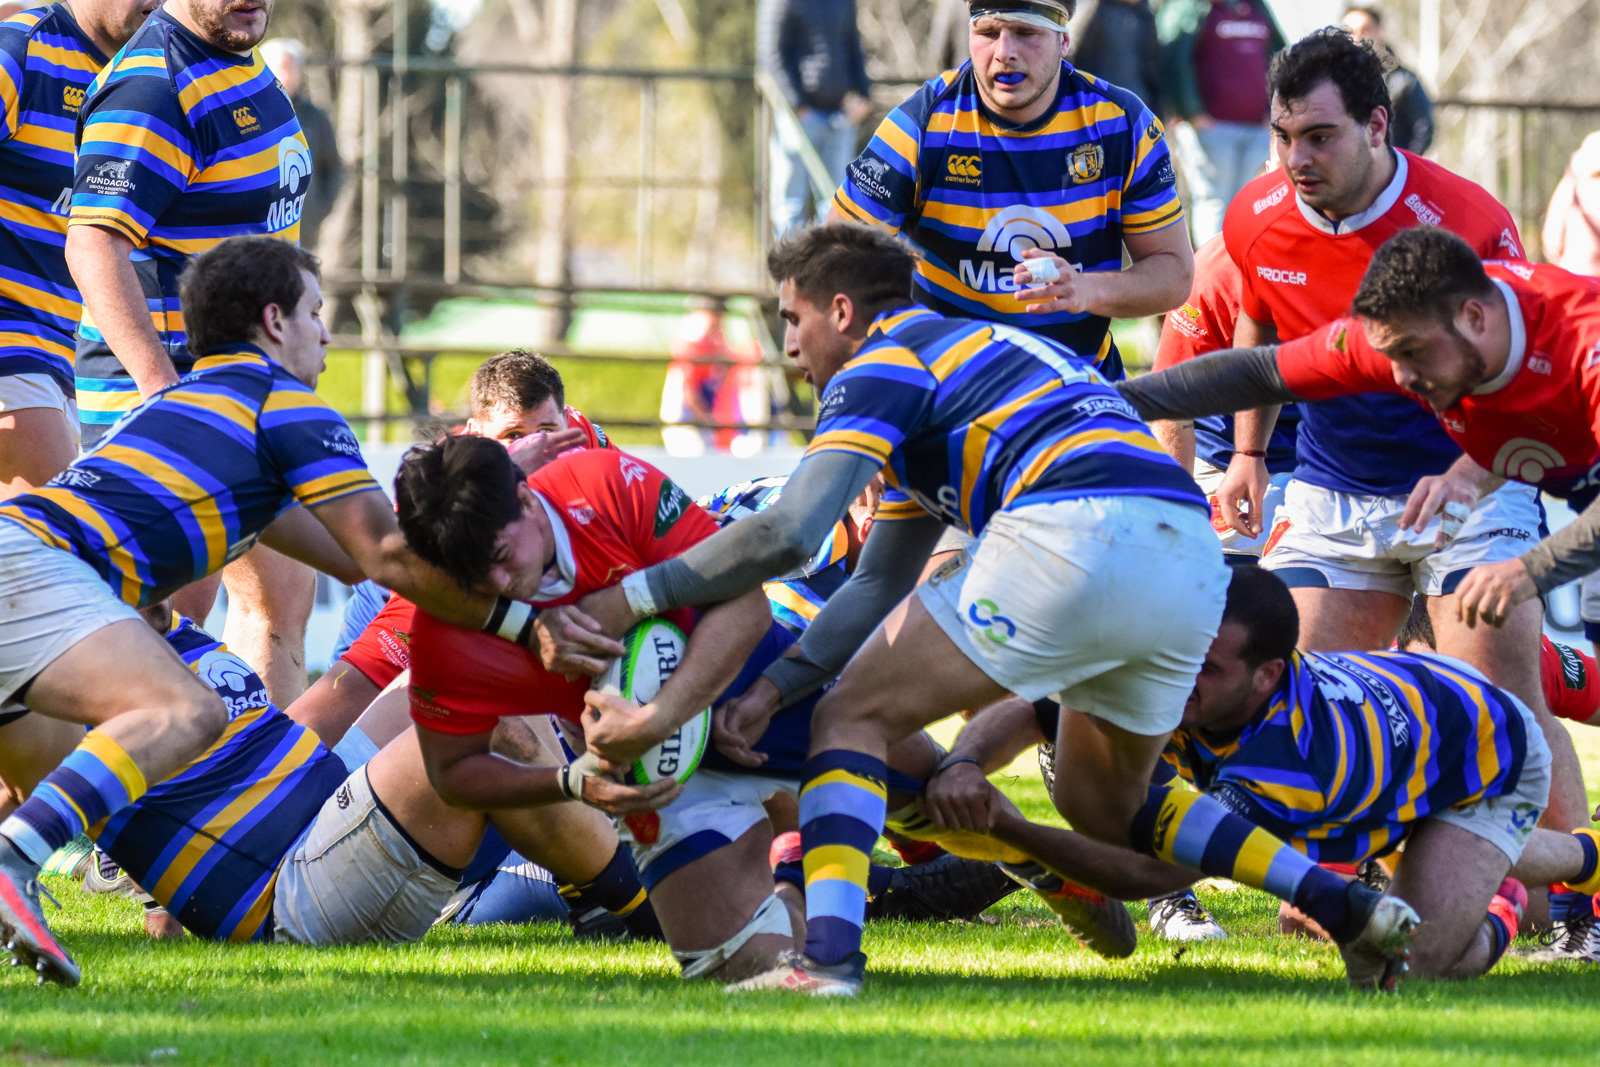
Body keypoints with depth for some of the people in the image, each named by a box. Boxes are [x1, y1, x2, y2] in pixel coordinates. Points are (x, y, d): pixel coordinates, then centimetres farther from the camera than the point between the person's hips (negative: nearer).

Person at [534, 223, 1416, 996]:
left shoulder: (882, 365, 8)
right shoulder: (961, 355, 35)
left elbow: (788, 532, -6)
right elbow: (880, 585, 34)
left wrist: (630, 598, 3)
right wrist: (776, 684, 22)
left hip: (1071, 538, -9)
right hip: (1194, 561, 9)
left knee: (854, 719, 5)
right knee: (1104, 805, 29)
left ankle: (828, 954, -14)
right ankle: (1350, 908, 18)